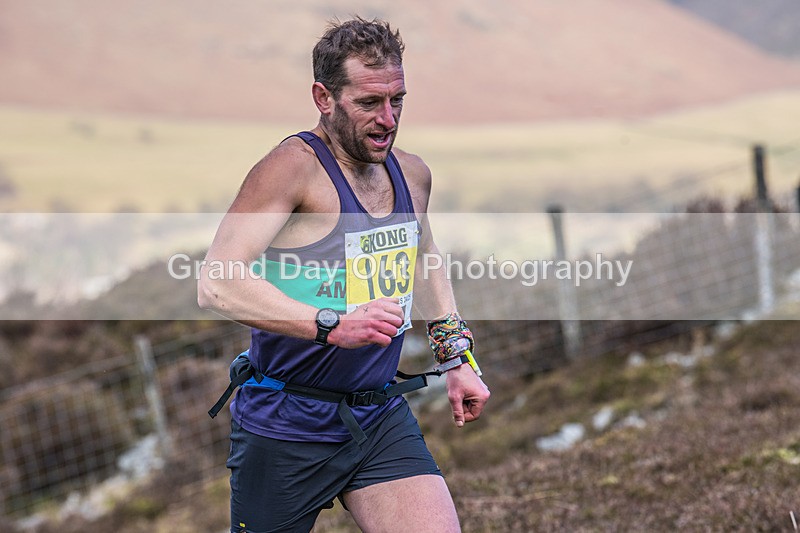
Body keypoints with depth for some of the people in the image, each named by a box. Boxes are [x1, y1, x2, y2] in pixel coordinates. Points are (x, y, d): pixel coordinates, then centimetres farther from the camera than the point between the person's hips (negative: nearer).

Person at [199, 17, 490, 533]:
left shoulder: (412, 173, 7)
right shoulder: (294, 167, -16)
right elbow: (217, 284, -26)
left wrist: (456, 358, 21)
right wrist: (333, 325, -34)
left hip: (381, 416, 5)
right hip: (287, 427, -5)